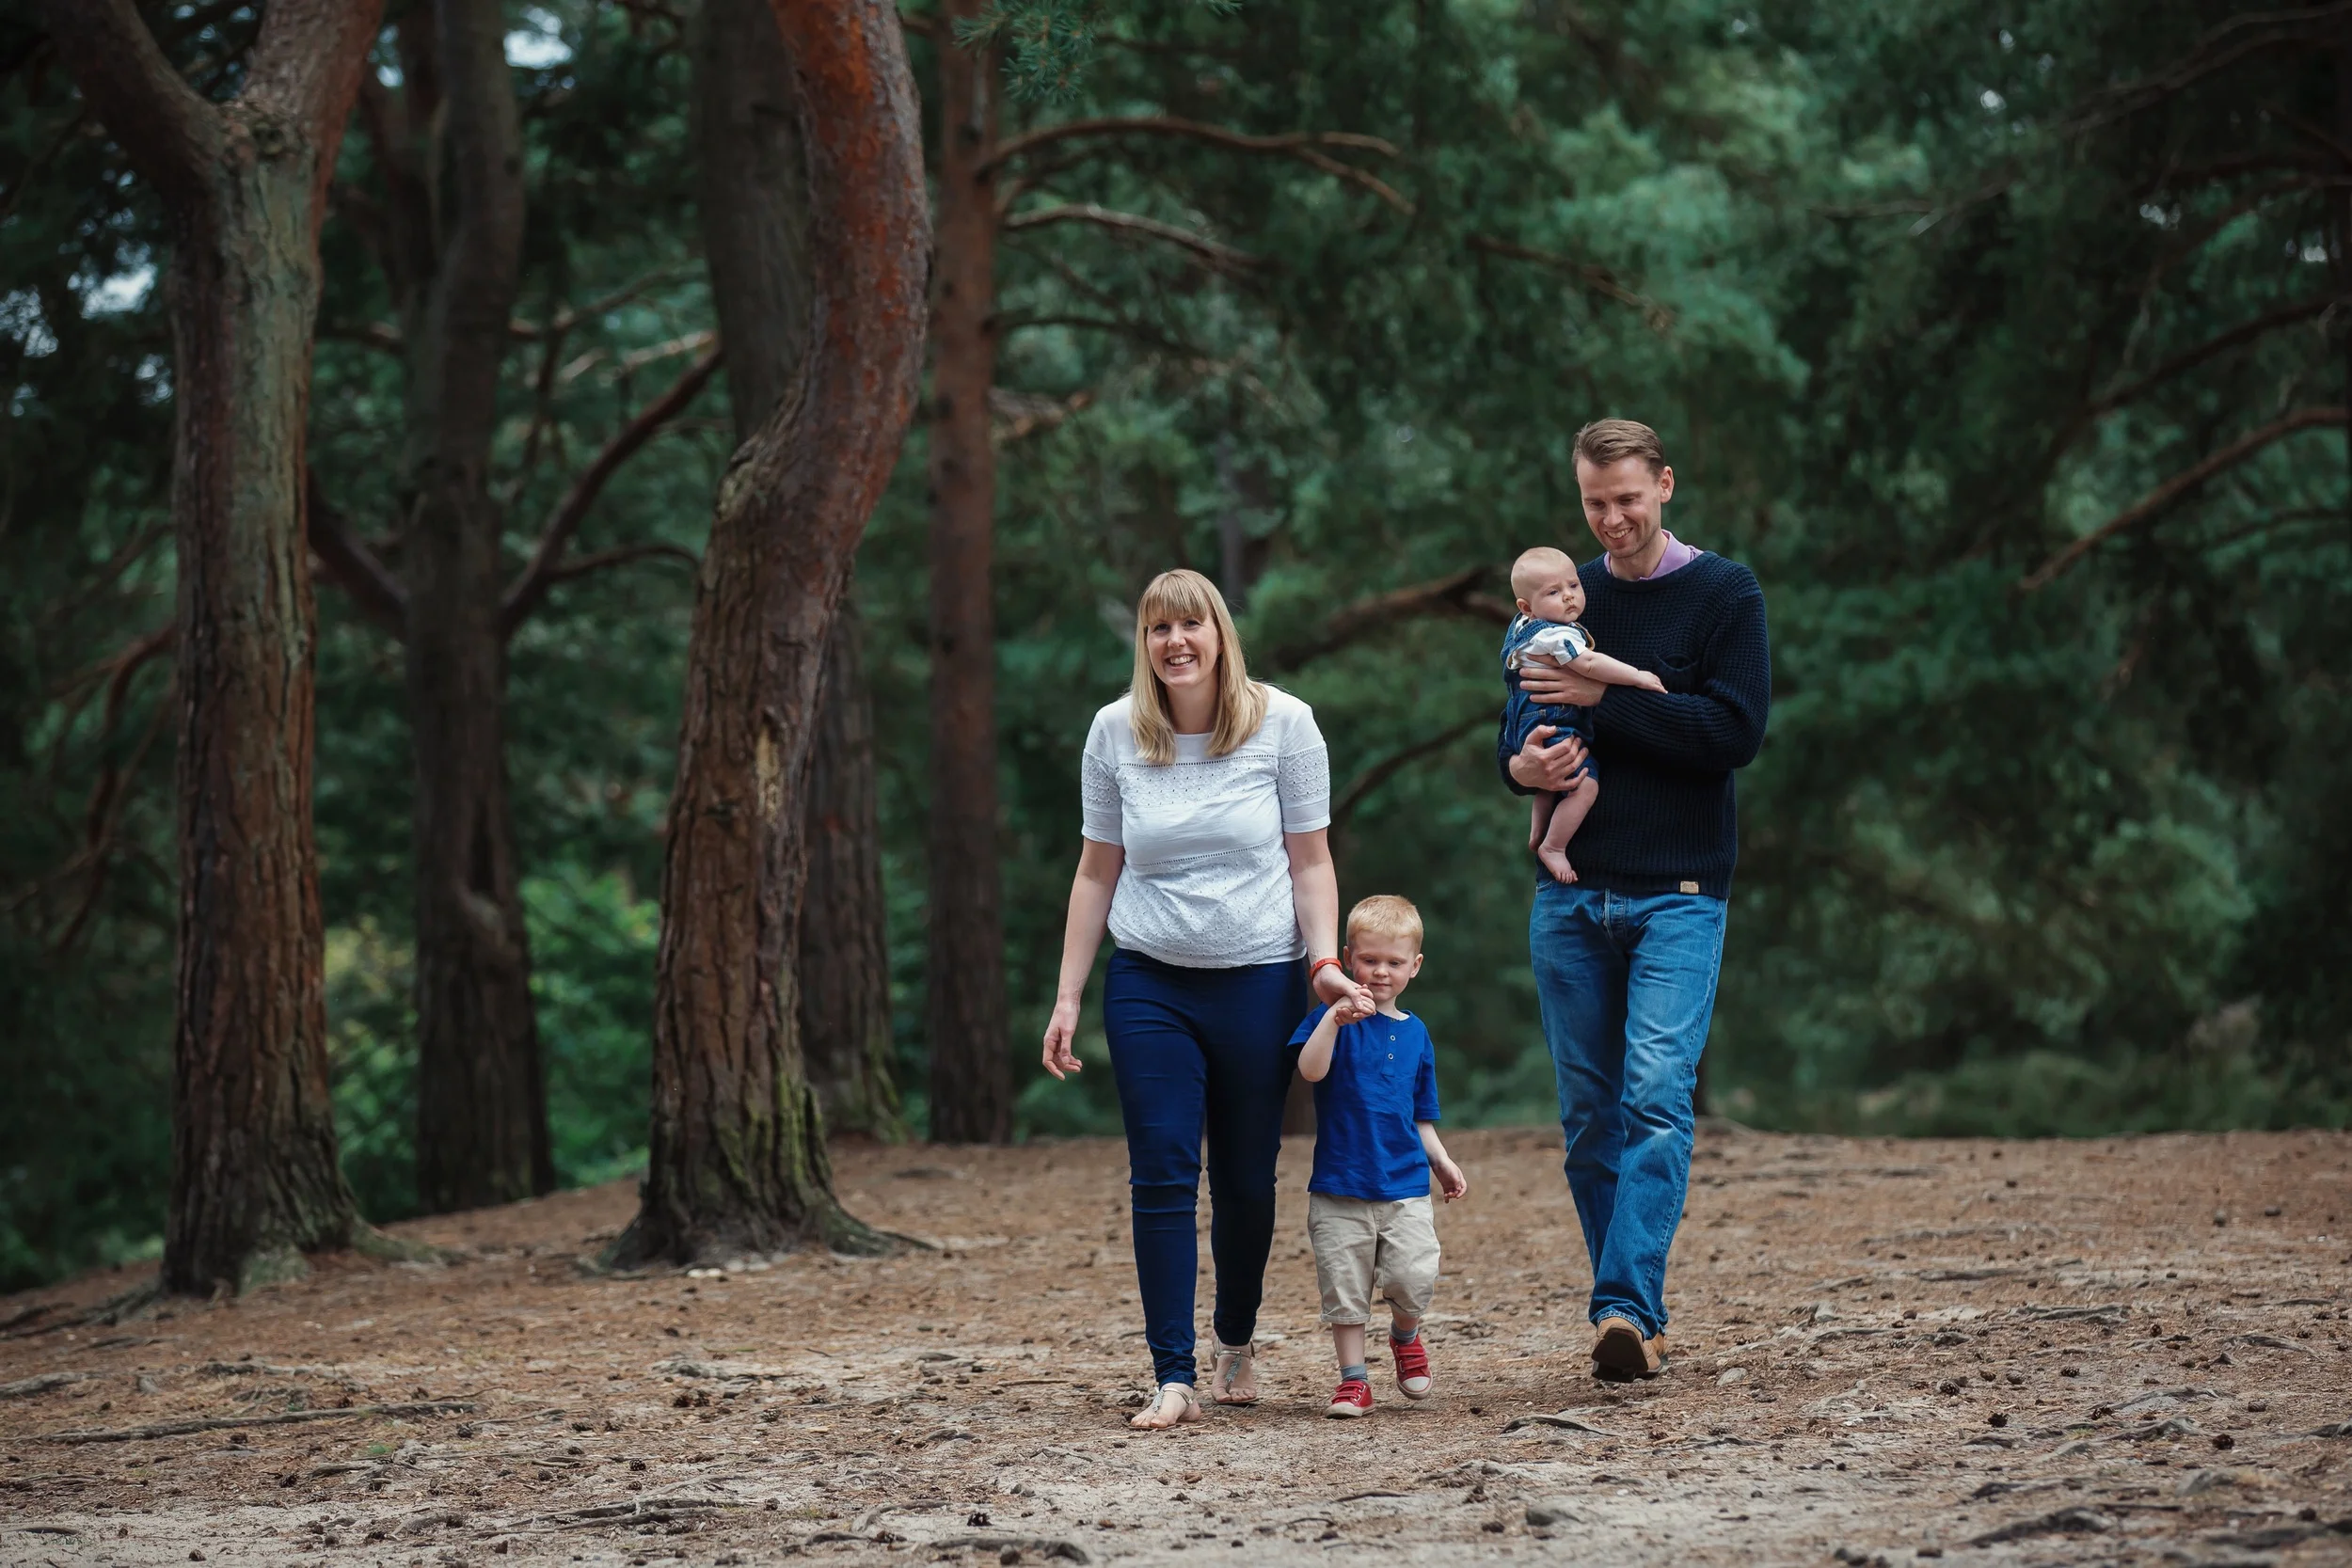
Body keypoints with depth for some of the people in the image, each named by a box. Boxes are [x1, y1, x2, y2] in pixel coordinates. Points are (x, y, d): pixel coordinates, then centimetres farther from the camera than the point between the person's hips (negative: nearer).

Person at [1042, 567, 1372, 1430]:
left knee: (1246, 1180, 6)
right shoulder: (1114, 732, 2)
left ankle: (1238, 1341, 30)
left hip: (1260, 980, -1)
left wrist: (1324, 960, -13)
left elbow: (1310, 862, 2)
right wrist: (1067, 996, 6)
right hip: (1149, 982, 1)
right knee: (1162, 1174, -9)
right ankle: (1173, 1378, -8)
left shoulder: (1283, 724, -3)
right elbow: (1097, 872, 9)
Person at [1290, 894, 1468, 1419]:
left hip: (1405, 1185, 2)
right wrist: (1335, 1019, -34)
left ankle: (1405, 1337, 19)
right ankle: (1353, 1380, 13)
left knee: (1415, 1279, -11)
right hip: (1340, 1187, -2)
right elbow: (1311, 1070, -22)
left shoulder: (1415, 1034, 12)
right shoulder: (1334, 1018, -1)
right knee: (1344, 1289, 0)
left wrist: (1442, 1163, 10)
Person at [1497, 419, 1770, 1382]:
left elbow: (1735, 731, -12)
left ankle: (1627, 1308, -23)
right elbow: (1512, 731, 16)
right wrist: (1519, 763, -8)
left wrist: (1602, 698, -14)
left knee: (1657, 1098, -17)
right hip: (1569, 896, 5)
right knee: (1589, 1114, 5)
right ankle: (1632, 1312, 13)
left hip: (1677, 896, -4)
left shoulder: (1725, 596, 0)